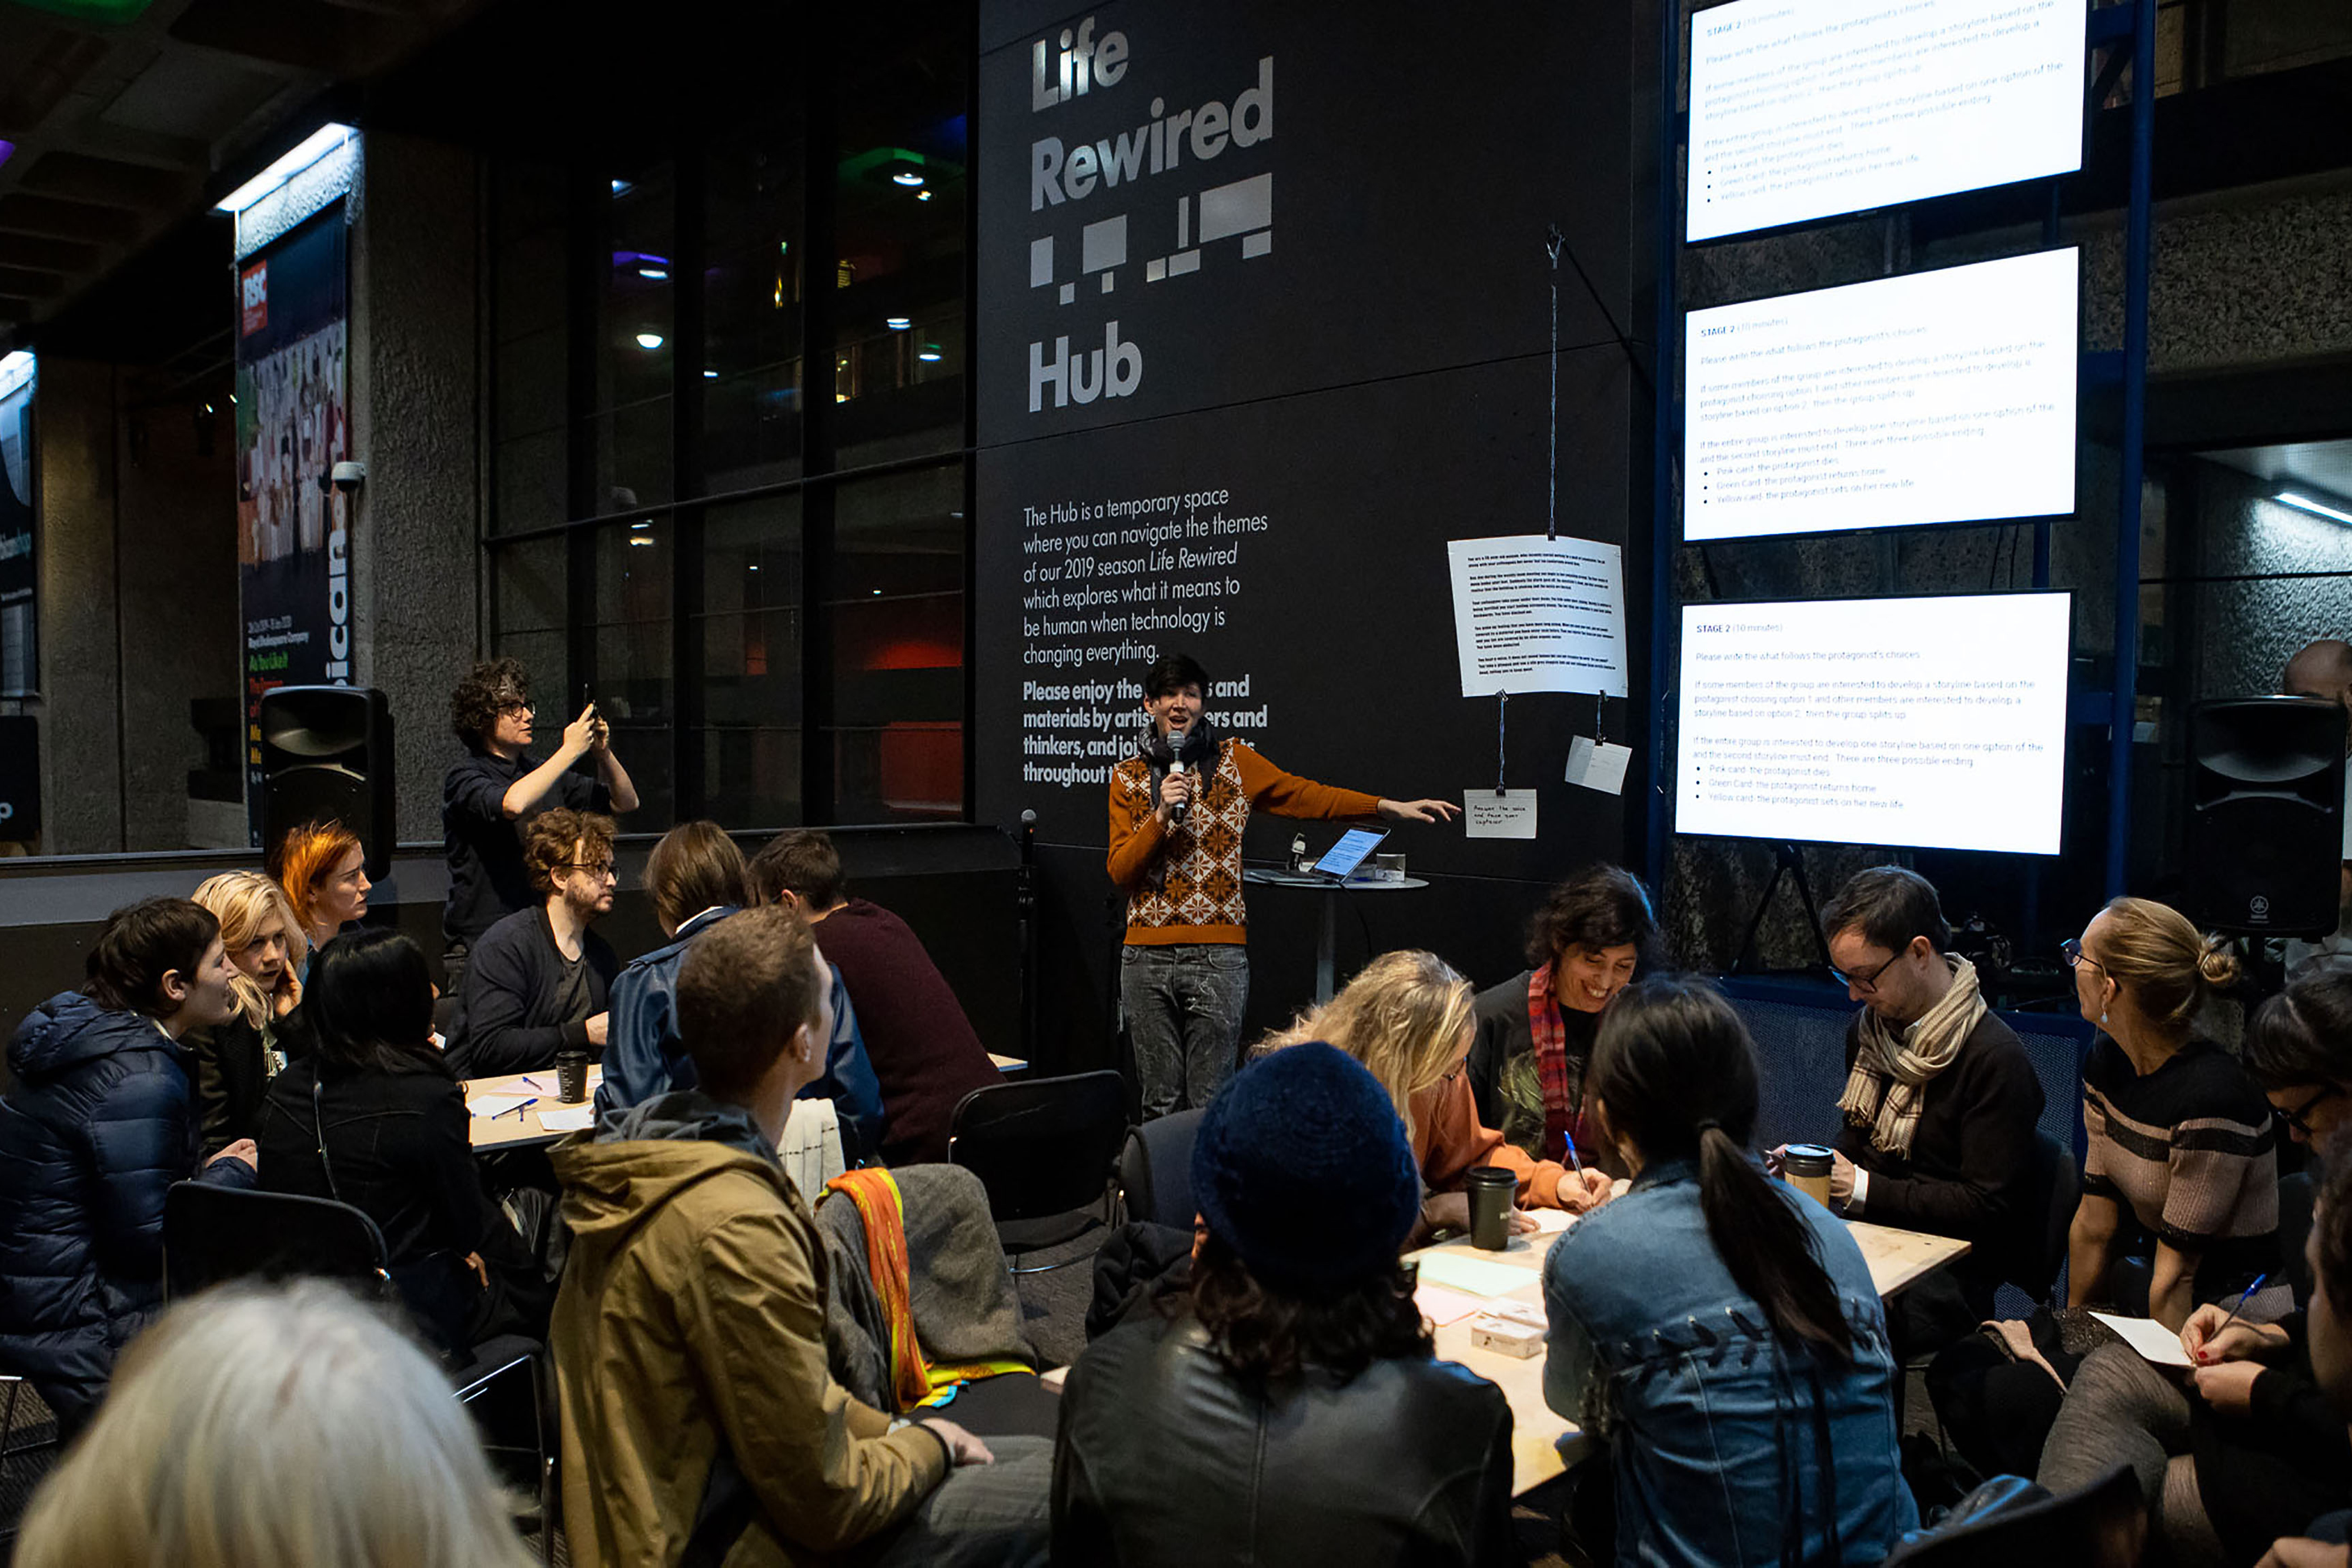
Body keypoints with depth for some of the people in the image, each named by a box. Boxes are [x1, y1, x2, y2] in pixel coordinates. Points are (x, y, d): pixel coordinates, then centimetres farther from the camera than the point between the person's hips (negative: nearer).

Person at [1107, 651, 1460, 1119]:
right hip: (1146, 955, 1)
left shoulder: (1232, 761, 7)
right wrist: (1162, 814, -10)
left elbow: (1303, 795, 1)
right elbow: (1120, 873, 3)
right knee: (1159, 1102, 6)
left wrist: (1389, 807, -7)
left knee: (1209, 1103, -1)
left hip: (1218, 956, -1)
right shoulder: (1128, 777, 9)